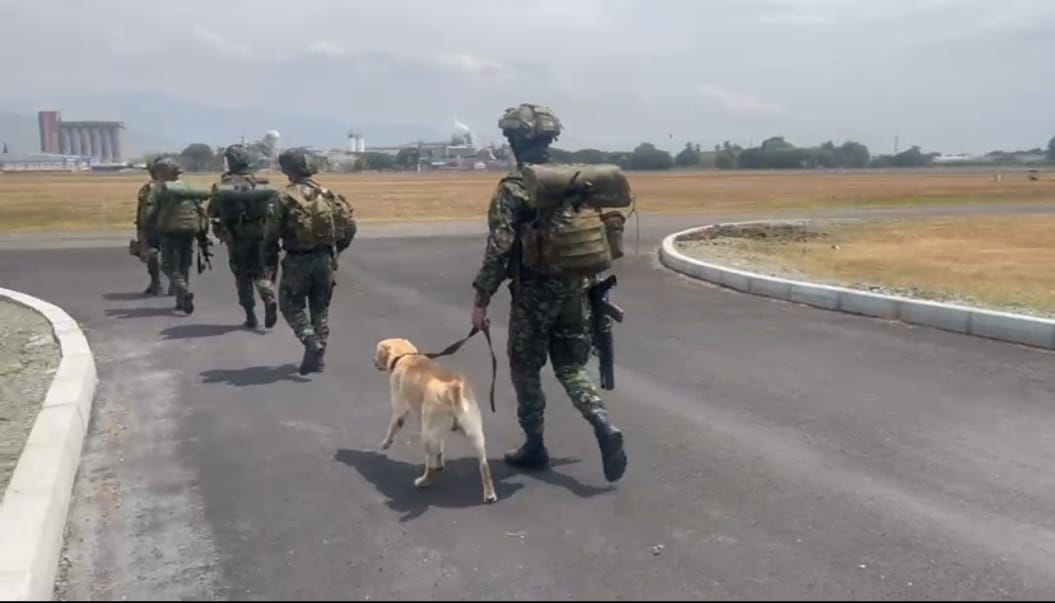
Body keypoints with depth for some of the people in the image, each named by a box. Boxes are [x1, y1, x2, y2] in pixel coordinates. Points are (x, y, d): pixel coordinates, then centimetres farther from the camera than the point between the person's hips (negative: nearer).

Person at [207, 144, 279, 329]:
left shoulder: (222, 186, -3)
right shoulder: (262, 184, 0)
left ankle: (250, 317, 13)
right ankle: (269, 298, -19)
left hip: (236, 239, 0)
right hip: (260, 237, 1)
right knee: (262, 273, 10)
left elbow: (211, 213, 2)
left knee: (242, 278, 13)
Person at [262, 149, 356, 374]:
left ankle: (311, 341, -8)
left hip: (297, 262, -4)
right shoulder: (328, 195, 2)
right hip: (324, 260, 4)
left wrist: (269, 260, 6)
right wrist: (335, 249, 17)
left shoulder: (285, 198, -10)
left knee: (291, 305, 13)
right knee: (321, 309, 15)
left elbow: (271, 233, -9)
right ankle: (318, 358, 18)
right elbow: (349, 225, 3)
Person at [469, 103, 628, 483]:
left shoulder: (512, 188, -11)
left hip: (533, 294, -5)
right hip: (574, 290, 5)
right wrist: (586, 281, 20)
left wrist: (481, 299, -10)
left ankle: (535, 447, 20)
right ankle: (604, 428, -6)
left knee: (526, 369, 11)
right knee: (572, 366, 14)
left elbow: (498, 249, -17)